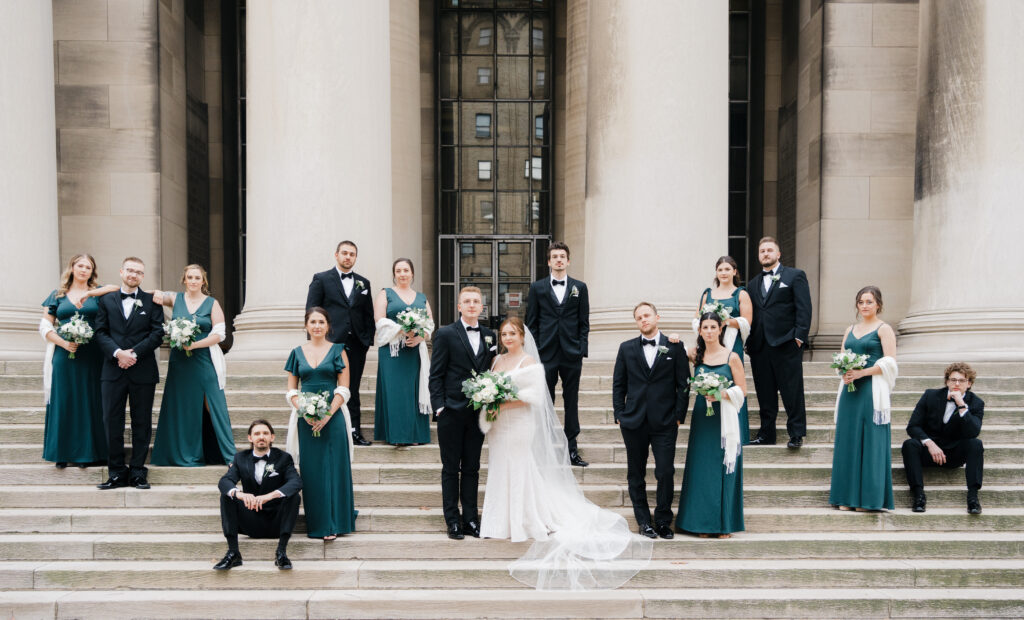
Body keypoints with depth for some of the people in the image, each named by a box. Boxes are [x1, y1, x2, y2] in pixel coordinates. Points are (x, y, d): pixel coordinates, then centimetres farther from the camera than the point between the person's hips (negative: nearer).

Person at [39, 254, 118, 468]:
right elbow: (45, 326, 8)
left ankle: (87, 452, 9)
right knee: (64, 401, 1)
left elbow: (117, 288, -11)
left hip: (92, 356, -1)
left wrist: (89, 294, -16)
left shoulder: (98, 293, 9)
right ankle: (63, 453, 9)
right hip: (64, 355, 1)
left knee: (89, 401, 1)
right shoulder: (58, 295, 11)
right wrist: (63, 342, -8)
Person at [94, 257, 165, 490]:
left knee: (142, 424, 4)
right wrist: (117, 353, -13)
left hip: (143, 371, -1)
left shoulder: (151, 301, 7)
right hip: (113, 371, 1)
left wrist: (134, 353, -12)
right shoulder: (106, 300, 11)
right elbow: (100, 331, 3)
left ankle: (137, 472, 12)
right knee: (112, 422, 2)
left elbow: (158, 333, -1)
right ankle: (117, 473, 10)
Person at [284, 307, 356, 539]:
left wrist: (327, 414, -13)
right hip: (305, 419, 2)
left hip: (332, 417, -2)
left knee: (333, 467, -2)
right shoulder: (298, 353, 10)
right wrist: (304, 411, -8)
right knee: (310, 470, 2)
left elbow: (343, 389, -1)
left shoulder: (337, 351, 3)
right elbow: (291, 390, 9)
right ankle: (315, 524, 11)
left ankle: (333, 524, 5)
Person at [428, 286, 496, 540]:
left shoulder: (489, 336, 9)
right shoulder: (446, 334, -3)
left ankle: (470, 519, 18)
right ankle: (453, 521, 12)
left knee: (472, 469, 10)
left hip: (478, 412, 4)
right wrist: (439, 407, -11)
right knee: (451, 469, 5)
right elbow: (436, 375, -5)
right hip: (452, 412, -4)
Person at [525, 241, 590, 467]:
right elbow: (531, 323, 5)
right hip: (546, 355, 0)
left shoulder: (579, 287, 8)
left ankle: (572, 449, 13)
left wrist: (581, 350, -2)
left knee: (571, 402, 6)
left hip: (571, 355, 1)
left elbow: (584, 322, 7)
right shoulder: (537, 288, 6)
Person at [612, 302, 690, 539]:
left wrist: (679, 416, -2)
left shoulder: (675, 347, 4)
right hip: (633, 422, 2)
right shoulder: (626, 348, 8)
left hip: (665, 422, -2)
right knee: (636, 475, 7)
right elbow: (618, 385, 9)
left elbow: (683, 384, 4)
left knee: (665, 473, -4)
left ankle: (663, 521, 12)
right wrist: (619, 415, 2)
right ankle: (644, 521, 19)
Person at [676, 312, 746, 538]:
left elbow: (742, 390, -1)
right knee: (701, 468, 6)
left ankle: (724, 523, 12)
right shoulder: (695, 356, 4)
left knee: (724, 468, 2)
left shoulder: (731, 357, -3)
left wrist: (722, 394, -17)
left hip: (724, 419, -3)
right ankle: (703, 522, 15)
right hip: (701, 418, 3)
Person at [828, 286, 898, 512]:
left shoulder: (884, 329, 1)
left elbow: (889, 362, -8)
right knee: (848, 440, 3)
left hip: (872, 390, -5)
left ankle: (869, 498, 1)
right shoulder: (850, 330, 18)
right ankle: (847, 497, 8)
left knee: (870, 441, -5)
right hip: (850, 390, 6)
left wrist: (861, 372, -16)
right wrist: (844, 373, -4)